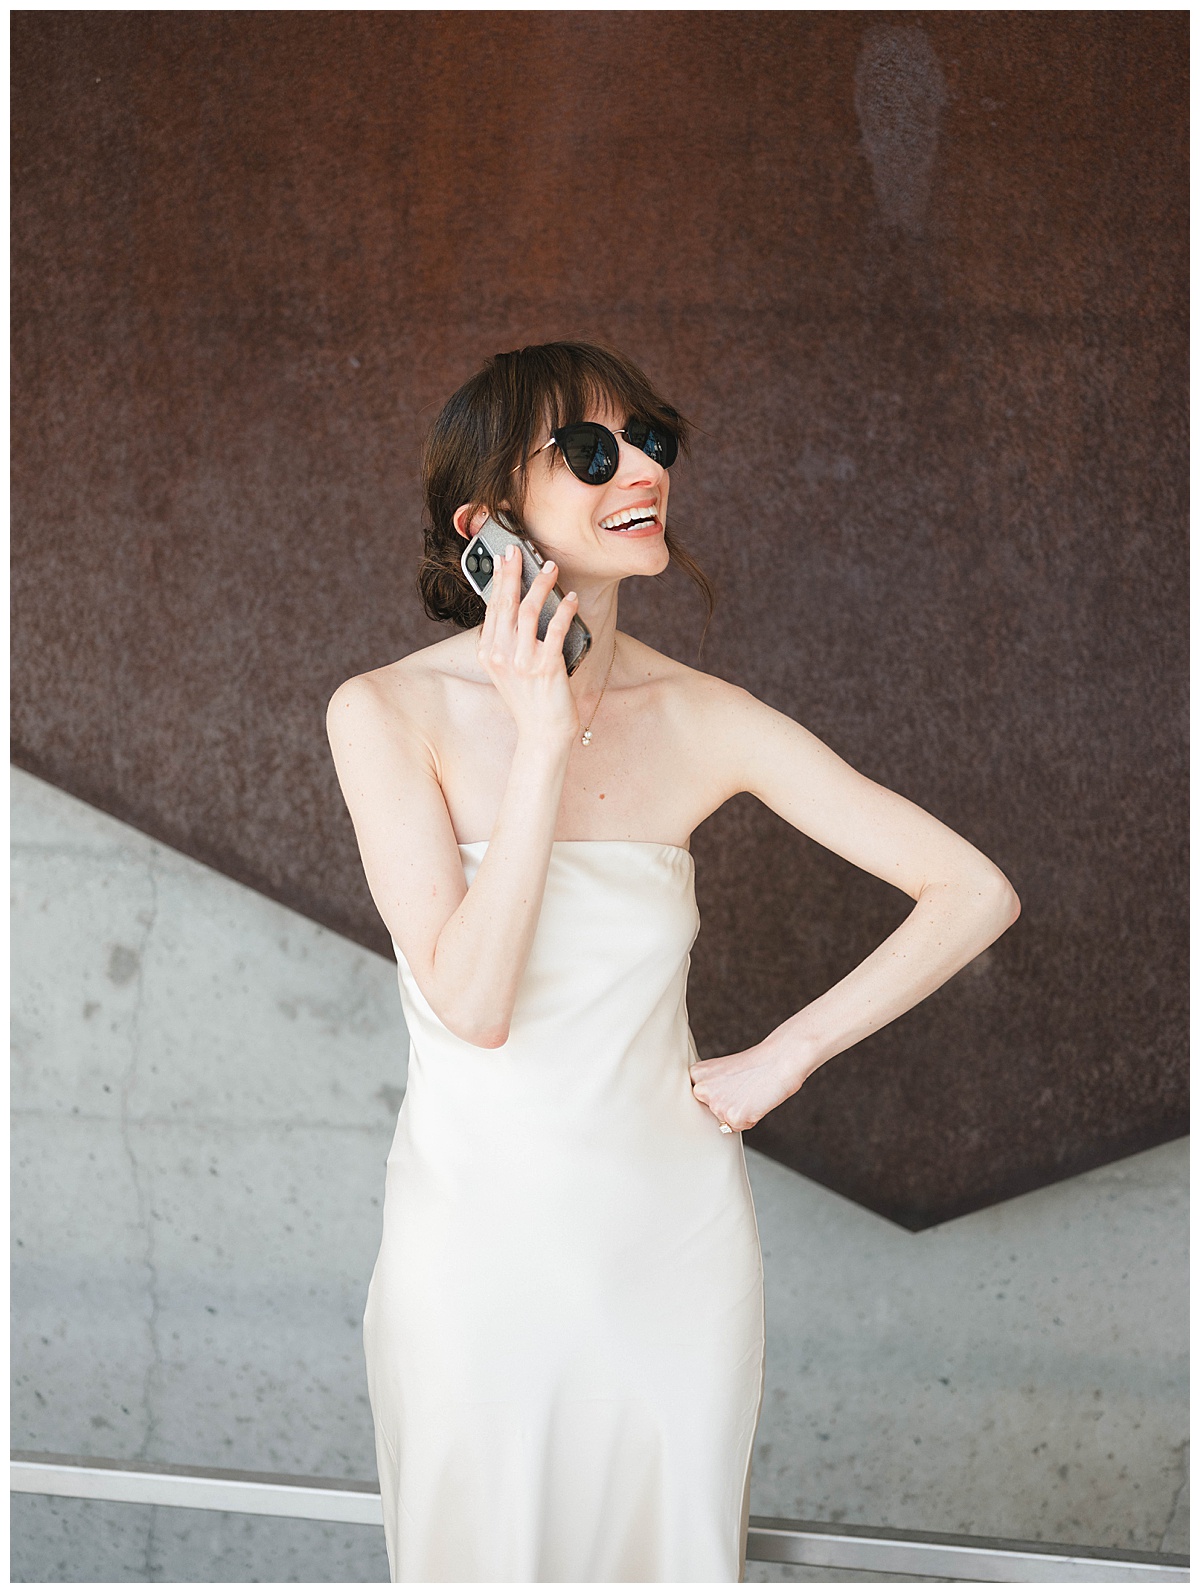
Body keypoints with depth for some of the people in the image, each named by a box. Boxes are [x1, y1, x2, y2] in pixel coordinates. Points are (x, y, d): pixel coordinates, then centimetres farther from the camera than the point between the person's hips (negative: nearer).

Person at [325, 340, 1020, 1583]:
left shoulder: (704, 721, -5)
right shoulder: (389, 711, -12)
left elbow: (976, 893, -4)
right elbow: (472, 1003, -21)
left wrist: (784, 1058, -8)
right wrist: (544, 739, -24)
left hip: (673, 1231, 2)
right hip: (479, 1235, -2)